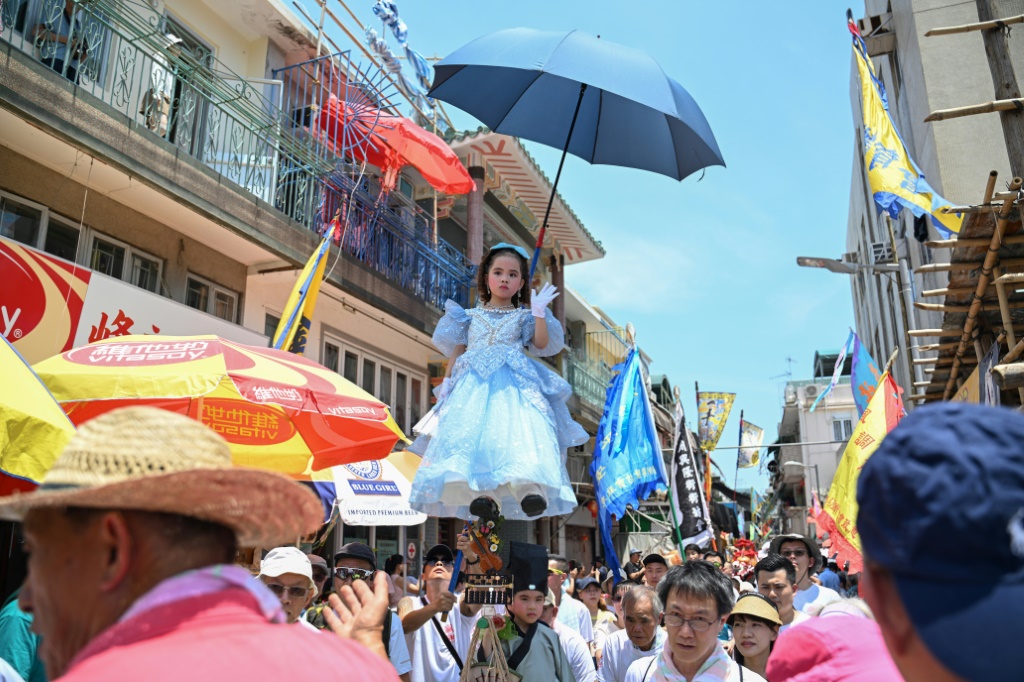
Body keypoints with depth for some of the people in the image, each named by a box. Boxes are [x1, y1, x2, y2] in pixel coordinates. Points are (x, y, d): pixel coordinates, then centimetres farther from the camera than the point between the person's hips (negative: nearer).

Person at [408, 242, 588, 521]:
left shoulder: (523, 316, 20)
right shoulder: (471, 315, 24)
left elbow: (542, 344, 6)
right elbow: (458, 350, 21)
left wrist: (539, 312, -1)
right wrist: (447, 379, 10)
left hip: (513, 384, -1)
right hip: (473, 383, 1)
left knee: (520, 429, -29)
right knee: (470, 433, -25)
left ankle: (530, 489, -41)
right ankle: (482, 494, -34)